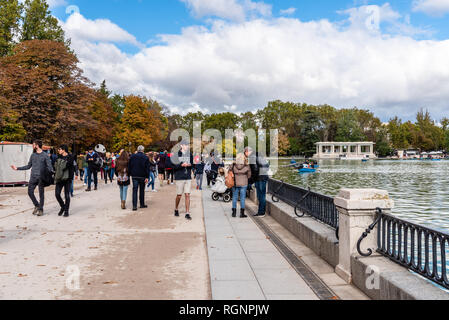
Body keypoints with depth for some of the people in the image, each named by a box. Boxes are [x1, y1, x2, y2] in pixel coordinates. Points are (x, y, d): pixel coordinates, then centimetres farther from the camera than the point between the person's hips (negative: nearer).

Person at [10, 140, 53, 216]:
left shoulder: (45, 155, -3)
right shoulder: (33, 155, 12)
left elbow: (49, 167, -6)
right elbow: (28, 166, 21)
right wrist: (17, 168, 20)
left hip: (41, 177, -5)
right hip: (33, 177, 5)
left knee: (41, 193, 0)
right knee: (30, 192, -2)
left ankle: (41, 209, 11)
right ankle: (36, 206, 18)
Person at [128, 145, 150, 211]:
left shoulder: (132, 156, 4)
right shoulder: (145, 157, -3)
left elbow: (129, 166, 6)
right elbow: (147, 168, -6)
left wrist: (130, 174, 11)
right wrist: (147, 177, -5)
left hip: (134, 176, 1)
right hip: (142, 176, -1)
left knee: (135, 190, 0)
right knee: (142, 190, 11)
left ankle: (134, 206, -9)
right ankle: (142, 204, 19)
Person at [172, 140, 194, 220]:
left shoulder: (190, 154, 8)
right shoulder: (177, 154, -5)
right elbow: (174, 166, -8)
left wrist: (189, 164, -6)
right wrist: (181, 165, -23)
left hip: (188, 178, 3)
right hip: (179, 178, -3)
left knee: (187, 195, -1)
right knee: (179, 195, 5)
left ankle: (187, 213, 5)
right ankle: (176, 209, 30)